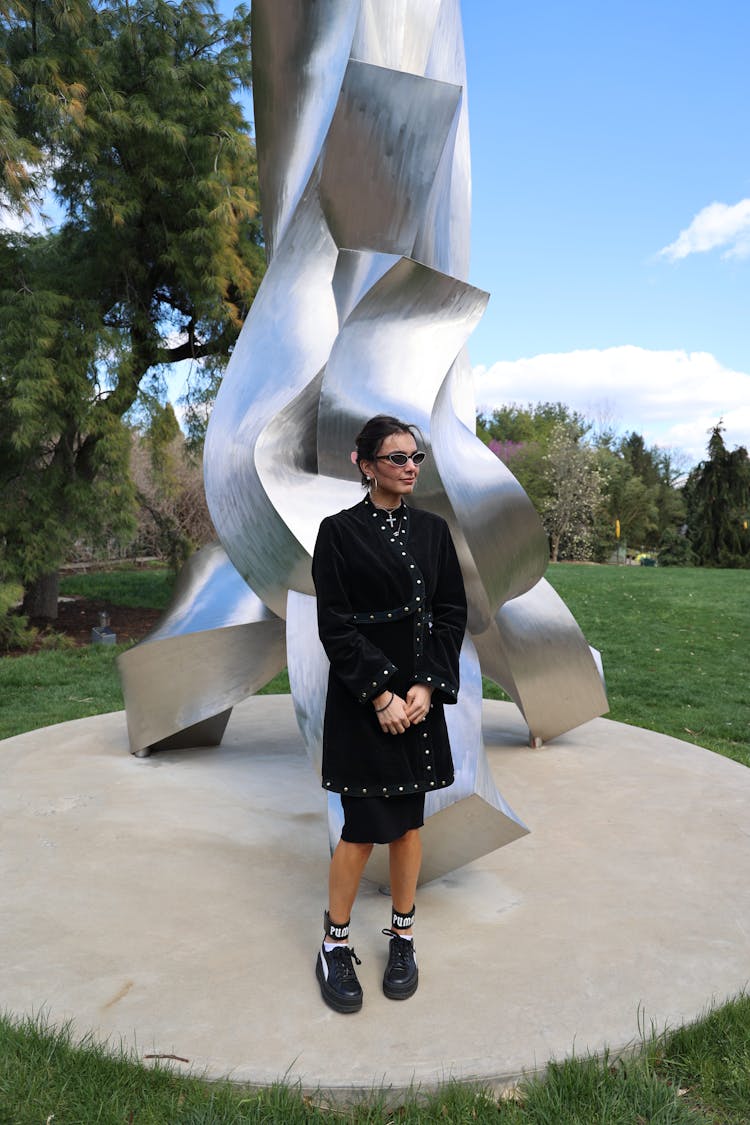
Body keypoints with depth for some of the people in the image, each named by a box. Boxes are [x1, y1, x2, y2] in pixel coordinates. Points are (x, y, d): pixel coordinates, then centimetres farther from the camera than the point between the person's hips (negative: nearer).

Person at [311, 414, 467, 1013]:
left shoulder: (433, 529, 7)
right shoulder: (340, 531, -6)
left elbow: (453, 612, 4)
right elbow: (334, 625, -10)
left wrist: (427, 685, -8)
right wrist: (380, 694, -16)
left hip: (420, 696, 4)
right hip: (361, 701, -4)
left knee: (409, 819, 13)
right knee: (365, 825, 1)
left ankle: (403, 936, 31)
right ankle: (335, 946, 22)